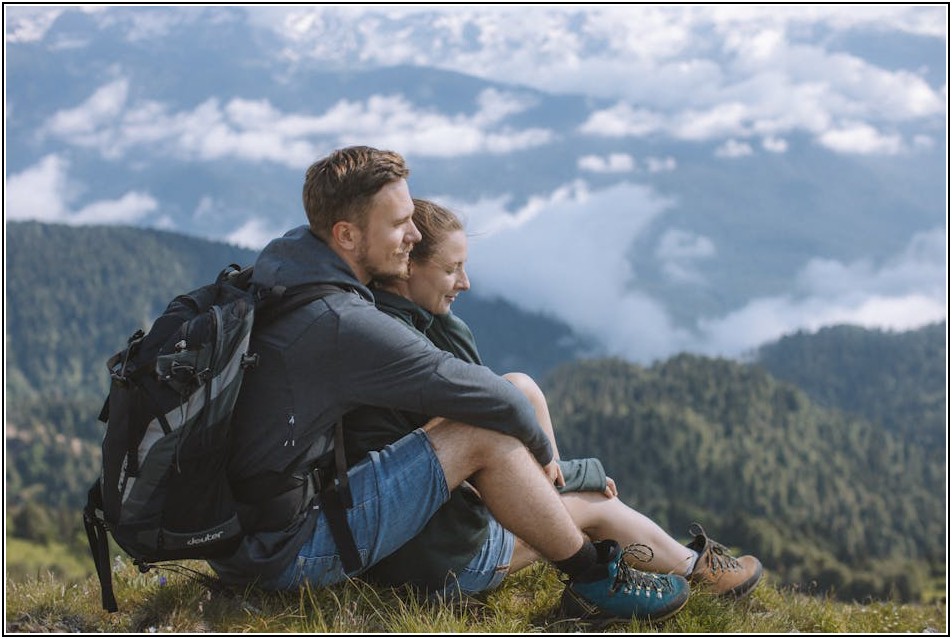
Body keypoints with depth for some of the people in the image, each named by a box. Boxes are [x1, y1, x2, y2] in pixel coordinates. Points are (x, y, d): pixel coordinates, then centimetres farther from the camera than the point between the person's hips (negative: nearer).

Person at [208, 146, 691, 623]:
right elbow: (494, 400, -15)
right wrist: (541, 451, 6)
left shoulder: (276, 268, 4)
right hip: (284, 557, -10)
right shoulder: (343, 324, -23)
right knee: (486, 437, -12)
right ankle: (597, 581, 5)